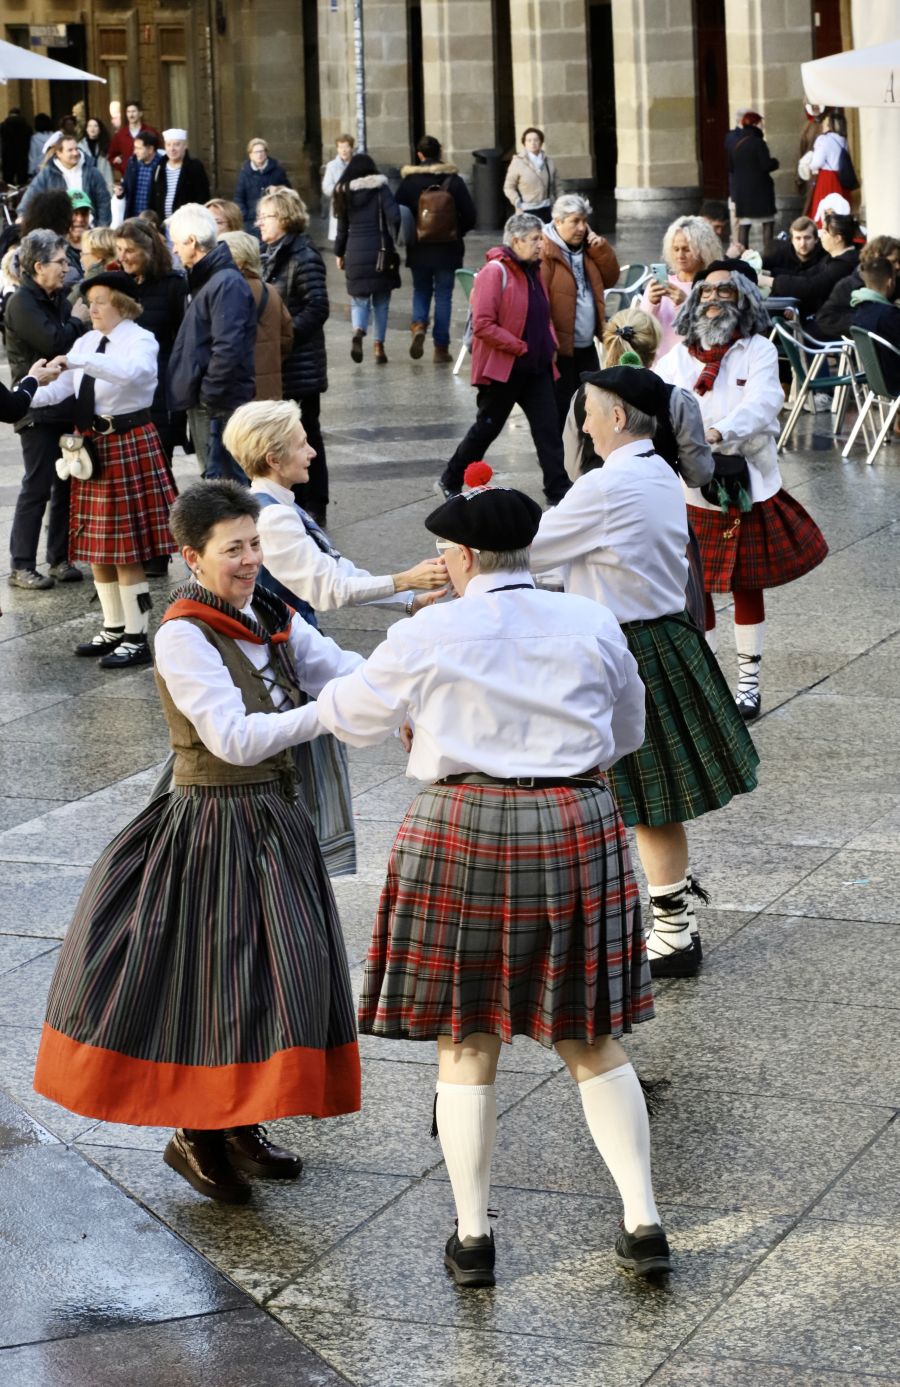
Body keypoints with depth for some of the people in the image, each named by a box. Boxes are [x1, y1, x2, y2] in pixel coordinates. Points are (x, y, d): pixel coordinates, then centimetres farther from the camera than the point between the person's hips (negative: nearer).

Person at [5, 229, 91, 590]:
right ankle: (22, 566, -2)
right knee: (37, 487, -7)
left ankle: (60, 559, 17)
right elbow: (54, 342, -22)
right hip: (38, 409, -8)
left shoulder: (58, 300, 16)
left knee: (67, 485, 9)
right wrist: (77, 321, -6)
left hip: (66, 407, 8)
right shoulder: (22, 303, -11)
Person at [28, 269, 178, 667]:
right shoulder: (87, 341, 10)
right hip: (92, 447, 8)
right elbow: (59, 389, 3)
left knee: (127, 550, -5)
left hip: (128, 446, -8)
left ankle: (137, 639, 3)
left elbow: (129, 371, -34)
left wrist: (76, 361, -35)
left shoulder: (141, 341, -10)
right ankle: (114, 629, 26)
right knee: (96, 545, 14)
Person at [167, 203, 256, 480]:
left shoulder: (227, 283, -16)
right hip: (203, 405, 11)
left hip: (220, 405, -11)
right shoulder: (207, 279, 16)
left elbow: (228, 348, -24)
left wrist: (208, 396, -19)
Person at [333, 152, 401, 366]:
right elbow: (394, 217, -13)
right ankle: (379, 347, 6)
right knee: (381, 301, 9)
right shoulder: (380, 188, -2)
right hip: (379, 250, -1)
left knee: (359, 299, 8)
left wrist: (339, 253, 17)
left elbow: (342, 226, 8)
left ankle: (358, 332, -22)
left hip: (355, 252, 2)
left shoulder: (344, 192, 5)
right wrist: (392, 242, 2)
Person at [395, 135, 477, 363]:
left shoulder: (409, 182, -6)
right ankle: (441, 348, 7)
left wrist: (408, 235, 11)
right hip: (448, 249, 0)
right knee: (443, 295, 8)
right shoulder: (453, 180, -6)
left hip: (419, 249, 0)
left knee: (421, 291, 17)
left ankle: (418, 325, -11)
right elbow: (469, 215, -5)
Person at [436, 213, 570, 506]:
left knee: (548, 430, -1)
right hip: (503, 369, -7)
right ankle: (450, 482, 24)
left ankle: (559, 492, 0)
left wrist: (550, 344, 7)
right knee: (487, 428, 6)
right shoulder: (495, 271, -15)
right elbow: (482, 325, -22)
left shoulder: (533, 271, 12)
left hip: (536, 368, 7)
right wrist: (520, 348, -20)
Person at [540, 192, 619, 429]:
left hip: (586, 347, 8)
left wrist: (600, 247, 0)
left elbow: (610, 278, 16)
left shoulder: (586, 247, 12)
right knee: (561, 410, 0)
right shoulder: (544, 251, -15)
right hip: (560, 349, -8)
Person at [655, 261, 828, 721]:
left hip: (746, 488, -2)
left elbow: (761, 403, -21)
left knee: (746, 585, 9)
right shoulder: (679, 356, 5)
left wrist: (719, 433, -39)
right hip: (691, 490, 2)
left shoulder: (758, 351, -5)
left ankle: (748, 681, 23)